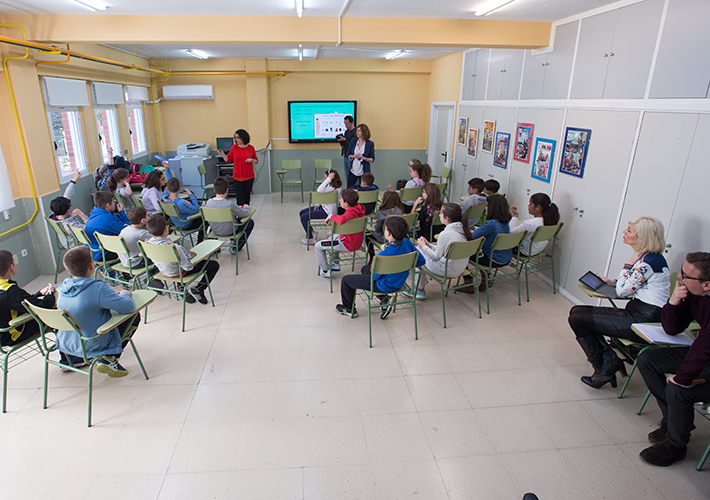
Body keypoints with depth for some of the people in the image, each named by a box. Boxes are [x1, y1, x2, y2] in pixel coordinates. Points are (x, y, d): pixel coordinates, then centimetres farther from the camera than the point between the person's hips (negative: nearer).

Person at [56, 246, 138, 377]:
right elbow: (128, 307, -26)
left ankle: (71, 358, 24)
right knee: (134, 316, 2)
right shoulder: (97, 289, -27)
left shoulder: (62, 287, -3)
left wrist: (114, 295, 11)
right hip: (92, 346, -7)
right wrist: (125, 294, -4)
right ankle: (108, 358, -6)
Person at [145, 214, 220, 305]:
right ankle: (197, 290, 4)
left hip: (163, 271, 7)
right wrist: (190, 255, -8)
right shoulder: (175, 248, -38)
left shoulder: (147, 243, -17)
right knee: (214, 265, 0)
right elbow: (188, 267, -29)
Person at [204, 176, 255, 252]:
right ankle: (237, 247, 20)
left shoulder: (208, 202, -13)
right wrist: (246, 207, 5)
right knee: (250, 222, 16)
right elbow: (245, 214, -19)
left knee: (237, 218, 31)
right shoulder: (230, 204, -30)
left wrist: (237, 208, 12)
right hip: (229, 231, -6)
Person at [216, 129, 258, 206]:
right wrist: (222, 154, -11)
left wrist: (252, 160, -12)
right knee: (240, 197, -6)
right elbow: (228, 160, 6)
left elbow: (256, 161, 9)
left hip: (249, 177, 1)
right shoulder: (234, 147, 2)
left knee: (247, 196, 7)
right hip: (237, 177, 0)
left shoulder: (251, 148, 1)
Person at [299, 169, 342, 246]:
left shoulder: (334, 188, -28)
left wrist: (328, 179, -39)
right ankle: (312, 232, 23)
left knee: (303, 217, -10)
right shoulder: (330, 186, 1)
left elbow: (319, 190, -42)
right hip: (323, 206, 11)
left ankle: (311, 239, 3)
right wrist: (318, 205, 4)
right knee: (301, 213, 13)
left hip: (327, 212, -11)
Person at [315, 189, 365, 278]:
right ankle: (336, 264, 41)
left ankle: (325, 270, 18)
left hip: (348, 245, -10)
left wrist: (331, 216, -33)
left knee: (318, 246, 3)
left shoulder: (351, 213, -31)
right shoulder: (359, 208, -2)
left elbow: (342, 220, -54)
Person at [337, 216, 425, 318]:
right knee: (365, 269, 31)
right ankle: (384, 300, 24)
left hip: (385, 286, -8)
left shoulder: (383, 255, -34)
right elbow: (422, 261, -4)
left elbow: (375, 277, -21)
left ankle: (349, 309, 32)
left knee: (346, 280, 8)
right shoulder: (407, 242, -15)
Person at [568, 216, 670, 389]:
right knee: (577, 311, 3)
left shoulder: (651, 261, -20)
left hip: (644, 321, -10)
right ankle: (610, 360, 1)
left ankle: (605, 369, 6)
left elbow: (622, 291, -16)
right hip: (636, 312, 10)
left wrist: (629, 264, -9)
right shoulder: (643, 256, 9)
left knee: (577, 319, -10)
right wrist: (612, 282, 8)